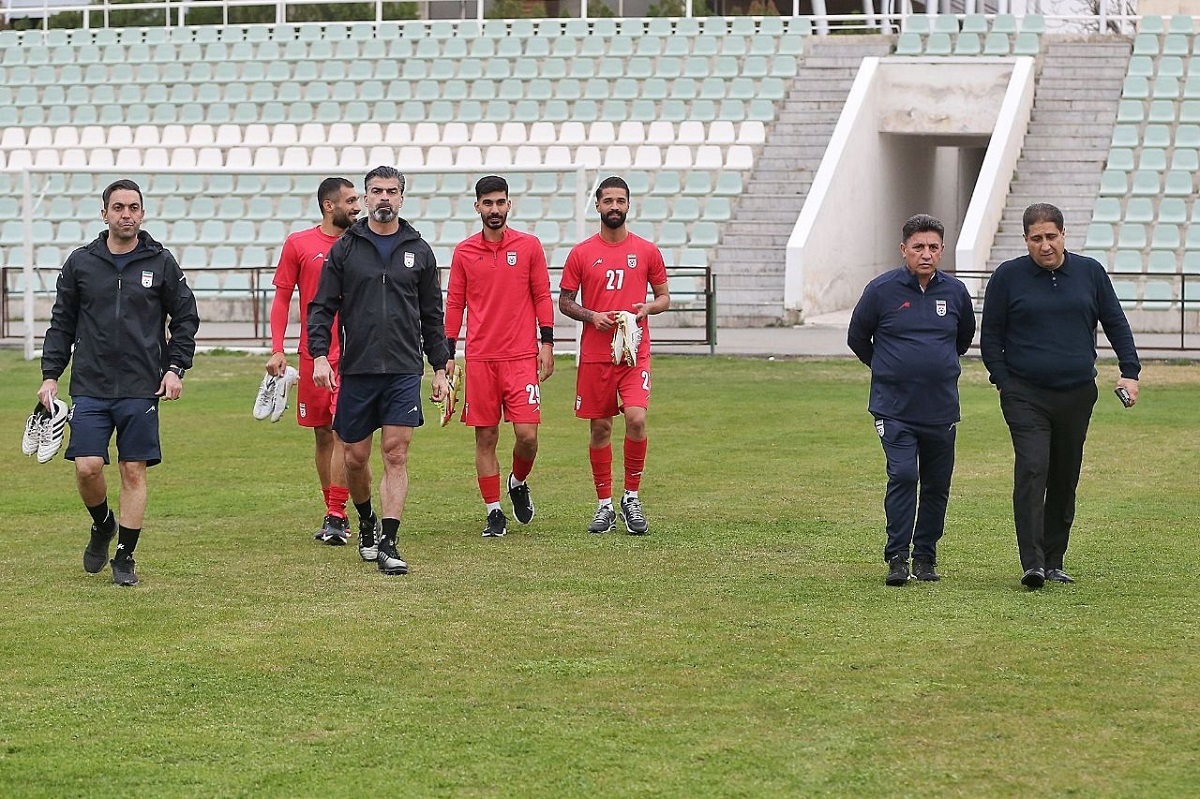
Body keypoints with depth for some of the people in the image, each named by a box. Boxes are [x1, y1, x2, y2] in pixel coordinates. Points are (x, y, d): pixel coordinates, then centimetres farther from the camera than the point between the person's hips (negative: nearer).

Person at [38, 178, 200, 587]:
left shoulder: (161, 262, 3)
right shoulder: (80, 262, 6)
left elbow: (185, 319, 10)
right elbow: (61, 324, 11)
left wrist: (175, 368, -2)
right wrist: (50, 375, 3)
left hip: (142, 388, -1)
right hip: (90, 388, 1)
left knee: (134, 471, 0)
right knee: (87, 468, -8)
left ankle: (125, 557, 10)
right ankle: (102, 525, 22)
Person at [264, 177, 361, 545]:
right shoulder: (298, 244, 3)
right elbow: (282, 298, 5)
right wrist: (277, 349, -3)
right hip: (313, 355, 1)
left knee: (342, 433, -10)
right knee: (323, 435, 8)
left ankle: (336, 517, -10)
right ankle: (333, 513, 17)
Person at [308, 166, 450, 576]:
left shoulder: (418, 250, 9)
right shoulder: (344, 249, 5)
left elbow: (432, 315, 14)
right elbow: (322, 307, 4)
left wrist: (440, 368, 10)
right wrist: (319, 356, -10)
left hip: (404, 371, 0)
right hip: (356, 371, 0)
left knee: (396, 455, -7)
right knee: (355, 457, 7)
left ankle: (388, 544, -7)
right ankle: (366, 523, 32)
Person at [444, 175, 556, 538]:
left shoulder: (529, 246, 4)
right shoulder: (464, 252, 7)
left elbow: (542, 297, 6)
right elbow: (454, 303, 10)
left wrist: (547, 344, -1)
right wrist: (447, 354, 6)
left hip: (521, 357, -1)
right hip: (479, 358, 1)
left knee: (527, 433, -9)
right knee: (485, 438, 2)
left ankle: (518, 482, 22)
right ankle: (494, 513, 11)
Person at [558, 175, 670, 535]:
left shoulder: (647, 251, 6)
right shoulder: (581, 253, 5)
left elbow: (664, 296, 14)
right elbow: (564, 301, 9)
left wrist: (648, 308, -8)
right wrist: (591, 316, -9)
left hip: (635, 351, -1)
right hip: (594, 354, 1)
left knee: (636, 418, -16)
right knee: (599, 427, 4)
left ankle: (631, 498, 0)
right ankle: (605, 505, 15)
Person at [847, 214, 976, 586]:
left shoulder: (955, 291, 3)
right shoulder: (882, 290, -6)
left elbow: (965, 336, 23)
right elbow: (857, 338, 8)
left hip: (941, 408, 3)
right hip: (894, 408, -3)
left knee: (937, 485, 8)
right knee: (902, 476, -15)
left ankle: (925, 556, 21)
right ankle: (897, 557, -7)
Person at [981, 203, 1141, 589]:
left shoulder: (1090, 272, 7)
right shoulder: (1007, 277, 0)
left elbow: (1116, 324, 13)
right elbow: (990, 337, 4)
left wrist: (1130, 371, 3)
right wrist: (1004, 382, -5)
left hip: (1077, 395, 3)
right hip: (1026, 395, -3)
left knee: (1065, 479, 8)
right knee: (1031, 470, -17)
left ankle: (1054, 561, 18)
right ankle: (1032, 562, -22)